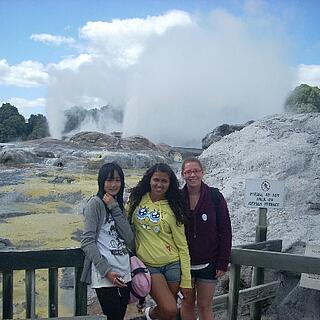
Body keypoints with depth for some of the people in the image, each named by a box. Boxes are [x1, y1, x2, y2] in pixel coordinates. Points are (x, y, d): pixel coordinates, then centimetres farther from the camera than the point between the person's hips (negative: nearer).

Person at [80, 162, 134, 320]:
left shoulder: (119, 205, 16)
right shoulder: (95, 203, -4)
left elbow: (129, 240, 1)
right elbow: (87, 242, -11)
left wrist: (114, 208, -5)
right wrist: (106, 270, -18)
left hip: (124, 274, 7)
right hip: (105, 276, -6)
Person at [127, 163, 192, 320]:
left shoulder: (172, 208, -3)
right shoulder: (136, 200, -1)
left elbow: (182, 245, -3)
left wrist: (186, 280, -5)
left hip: (173, 265, 0)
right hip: (148, 265, 0)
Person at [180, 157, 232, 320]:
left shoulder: (215, 197, -8)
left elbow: (225, 231, -6)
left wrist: (222, 263, -9)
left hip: (208, 263, -1)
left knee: (204, 306, 5)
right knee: (187, 303, 13)